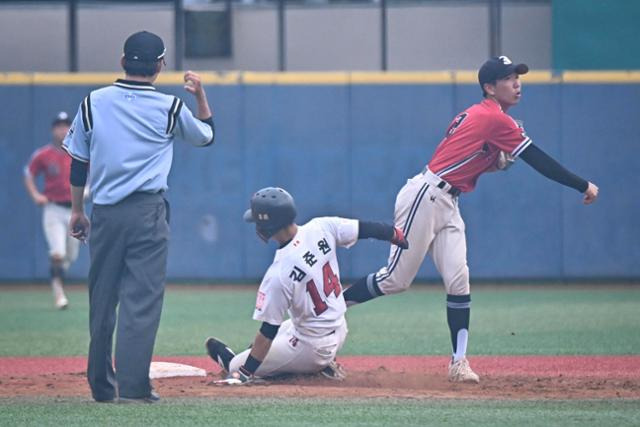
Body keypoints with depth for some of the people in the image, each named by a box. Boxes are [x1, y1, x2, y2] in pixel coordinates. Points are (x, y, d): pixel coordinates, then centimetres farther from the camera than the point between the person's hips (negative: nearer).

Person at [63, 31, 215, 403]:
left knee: (102, 299, 11)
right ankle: (133, 385, -11)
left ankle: (102, 385, 19)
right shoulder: (170, 108, -2)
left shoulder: (94, 103, 3)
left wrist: (77, 211, 16)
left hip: (105, 214, 3)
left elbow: (78, 162, 8)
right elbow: (207, 135, 17)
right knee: (142, 299, -4)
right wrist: (201, 94, 26)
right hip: (148, 213, -3)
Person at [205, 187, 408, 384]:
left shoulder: (278, 274, -28)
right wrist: (397, 236, 18)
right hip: (340, 331, 6)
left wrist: (244, 373, -17)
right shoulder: (322, 228, -14)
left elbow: (268, 331, -23)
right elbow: (363, 228, -1)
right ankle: (322, 364, 16)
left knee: (236, 368, 5)